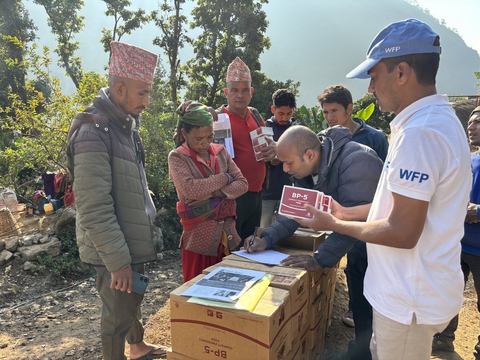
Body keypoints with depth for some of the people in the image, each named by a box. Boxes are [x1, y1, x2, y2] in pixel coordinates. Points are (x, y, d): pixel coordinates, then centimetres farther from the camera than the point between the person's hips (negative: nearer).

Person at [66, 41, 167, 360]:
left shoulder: (126, 125, 7)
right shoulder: (93, 133, -22)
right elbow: (94, 209, -24)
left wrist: (150, 224, 16)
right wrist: (118, 261, -21)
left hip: (136, 238, 9)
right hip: (114, 249, -9)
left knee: (135, 300, 26)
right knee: (119, 315, 8)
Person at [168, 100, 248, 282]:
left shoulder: (220, 152, 8)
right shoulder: (177, 157, -4)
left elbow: (243, 184, 1)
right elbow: (189, 188, -21)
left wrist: (213, 194, -14)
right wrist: (225, 178, -10)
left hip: (228, 238, 4)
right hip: (198, 240, -4)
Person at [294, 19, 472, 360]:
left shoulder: (420, 133, -26)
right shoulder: (439, 119, 9)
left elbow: (402, 232, -26)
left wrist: (334, 225, -12)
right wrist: (346, 212, 14)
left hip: (411, 300, -10)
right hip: (410, 289, 10)